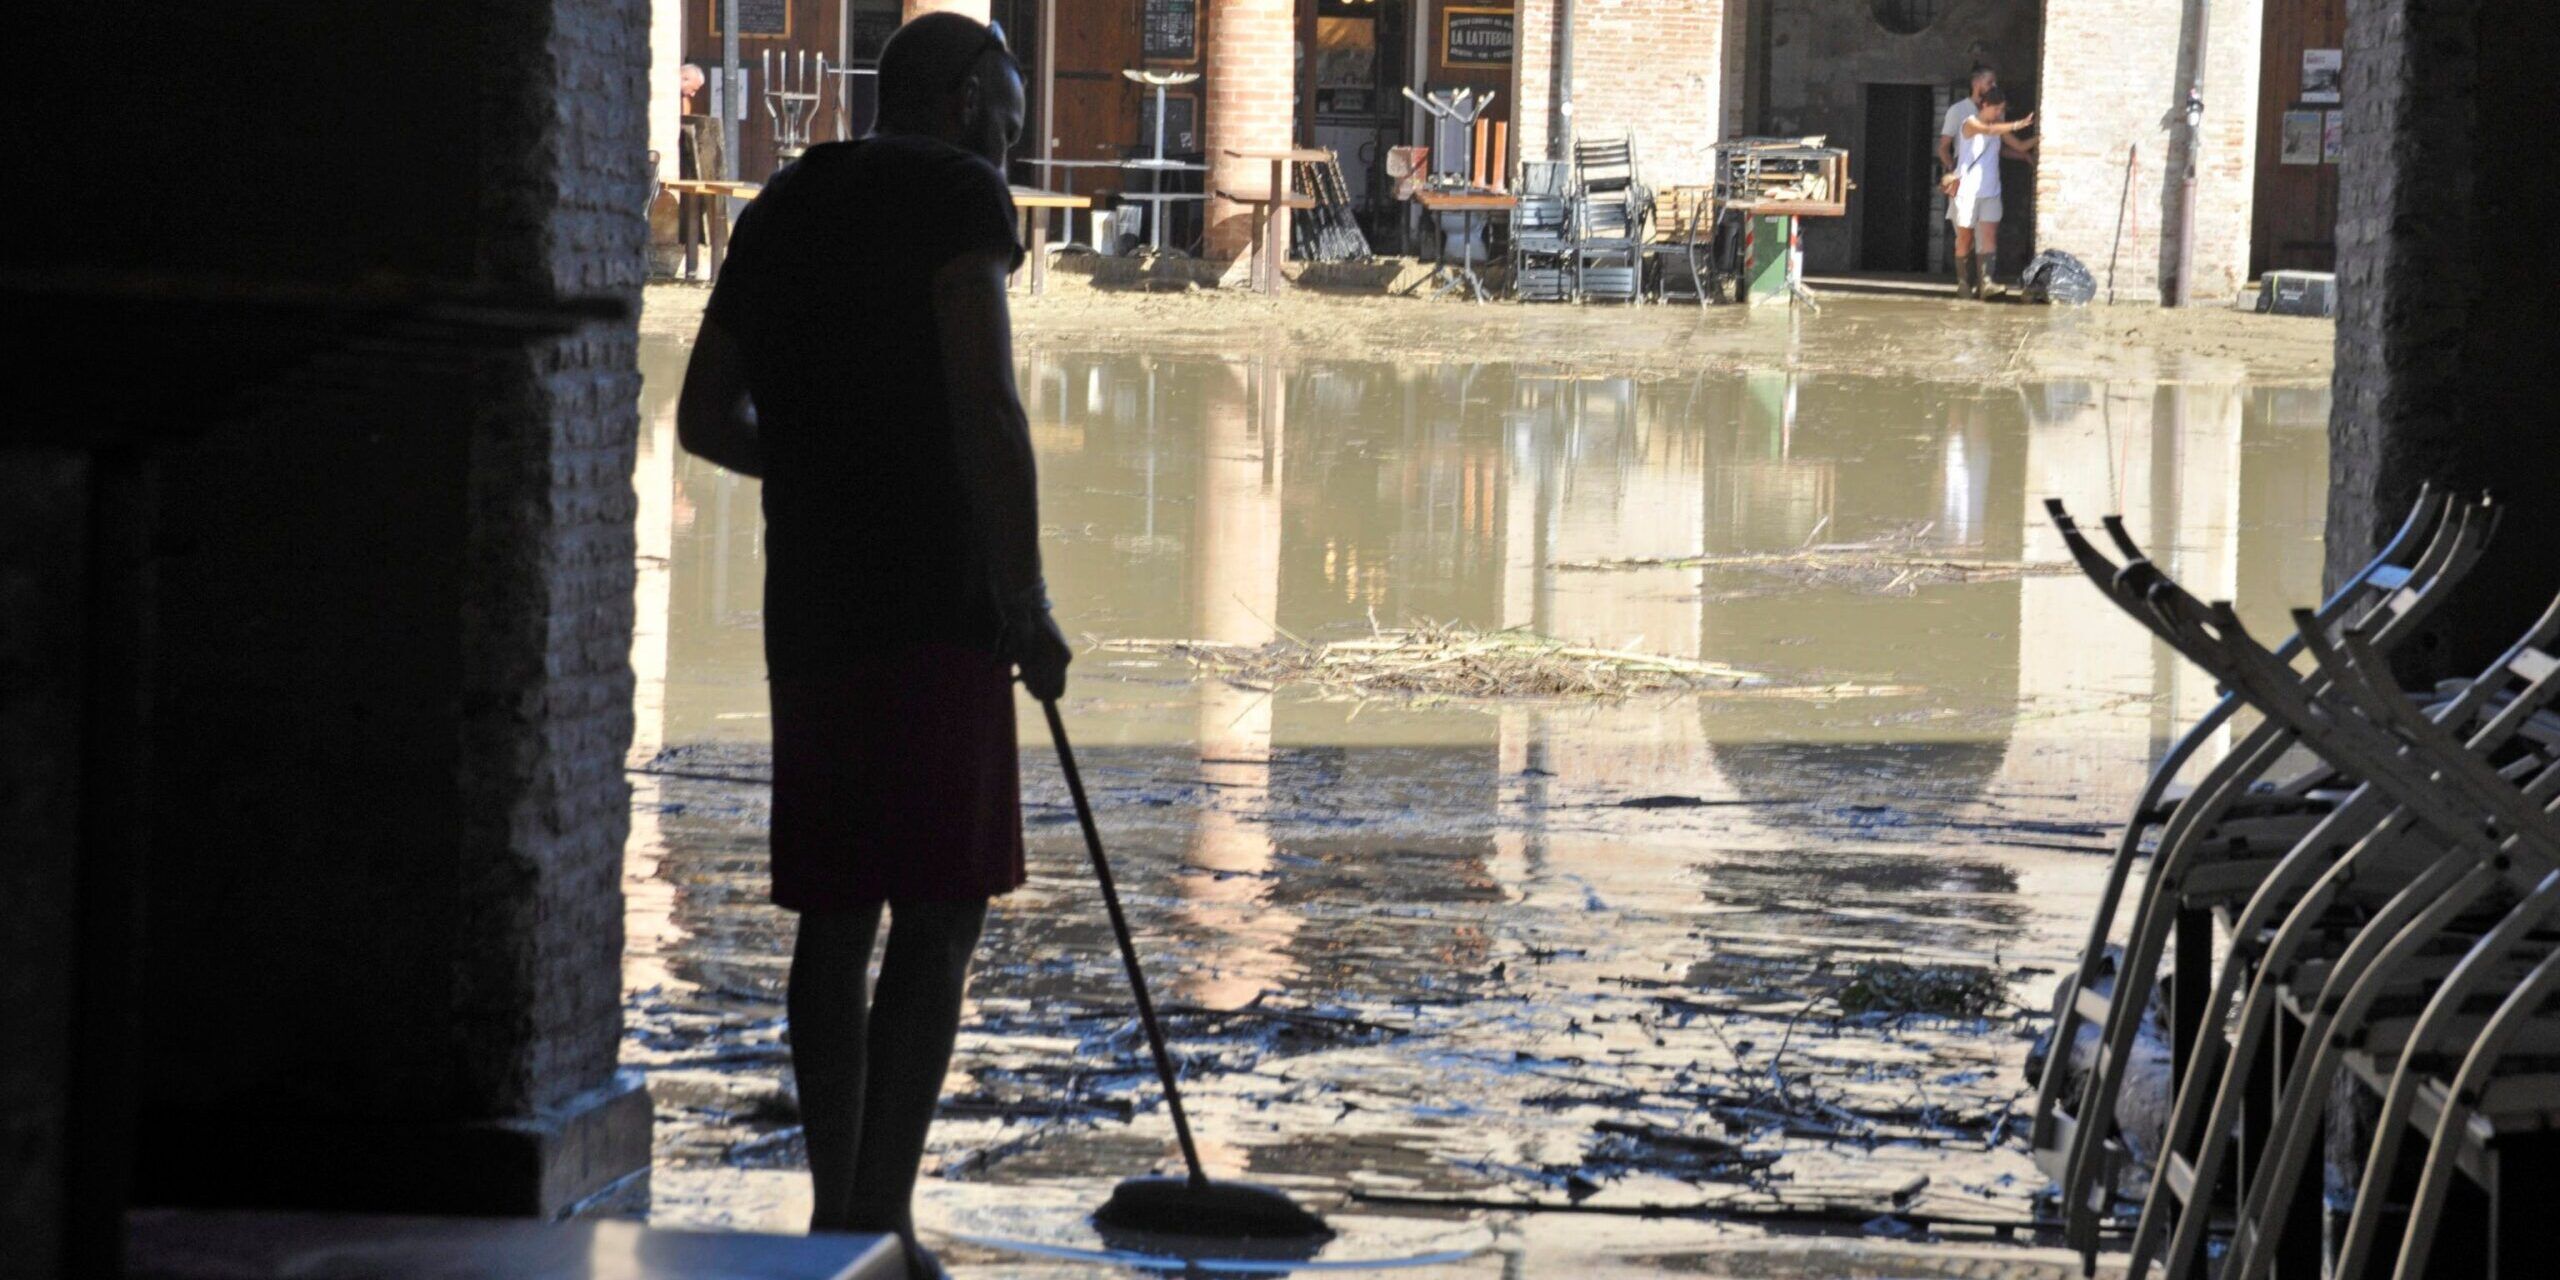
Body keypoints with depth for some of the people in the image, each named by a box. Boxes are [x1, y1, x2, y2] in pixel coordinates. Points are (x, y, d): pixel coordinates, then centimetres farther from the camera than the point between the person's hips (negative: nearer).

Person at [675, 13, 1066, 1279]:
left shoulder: (782, 209, 17)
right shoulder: (954, 193, -4)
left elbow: (706, 416, 19)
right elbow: (987, 406, -14)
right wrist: (1025, 599, -10)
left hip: (809, 604, 7)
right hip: (933, 606, -7)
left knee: (835, 913, 10)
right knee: (938, 916, -5)